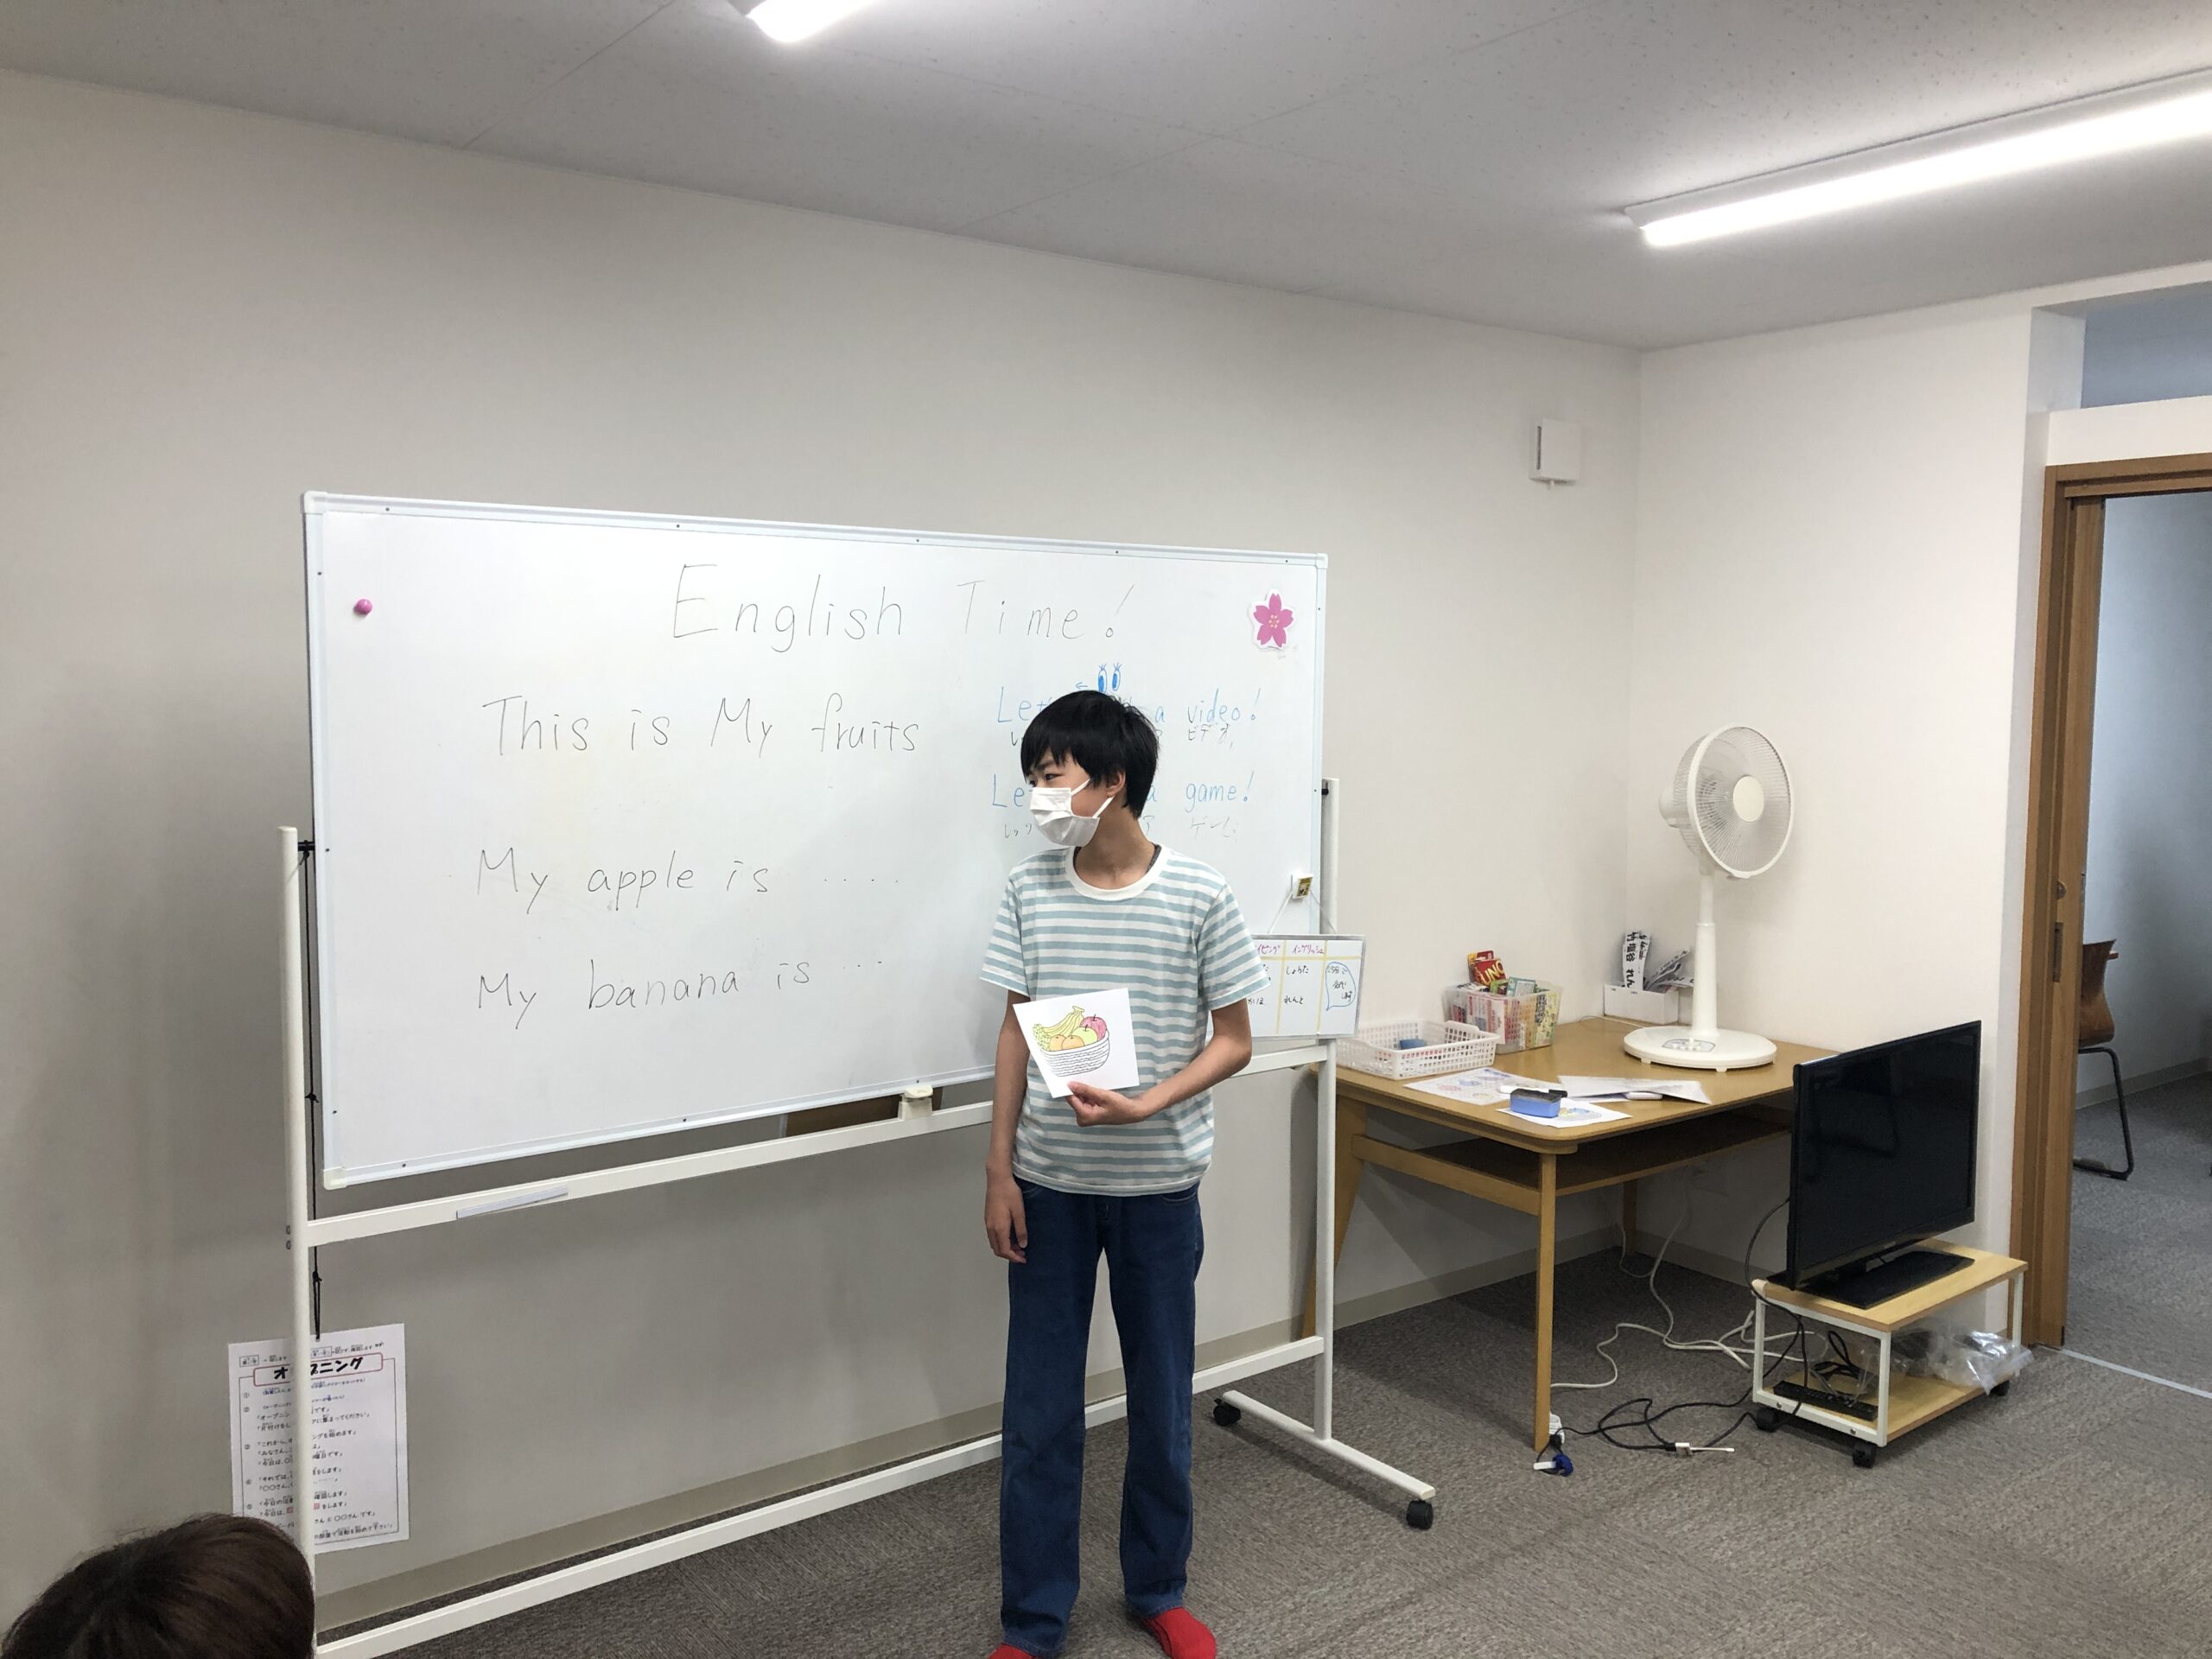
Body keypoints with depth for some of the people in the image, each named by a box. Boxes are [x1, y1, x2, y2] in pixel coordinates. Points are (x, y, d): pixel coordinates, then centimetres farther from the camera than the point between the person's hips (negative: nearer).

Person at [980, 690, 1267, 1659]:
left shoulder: (1199, 898, -10)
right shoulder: (1029, 893, -2)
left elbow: (1233, 1040, -4)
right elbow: (1016, 1033, 4)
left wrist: (1145, 1106, -19)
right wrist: (999, 1169, 1)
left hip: (1157, 1186, -1)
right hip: (1049, 1184, 2)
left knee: (1162, 1397, 13)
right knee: (1039, 1406, 8)